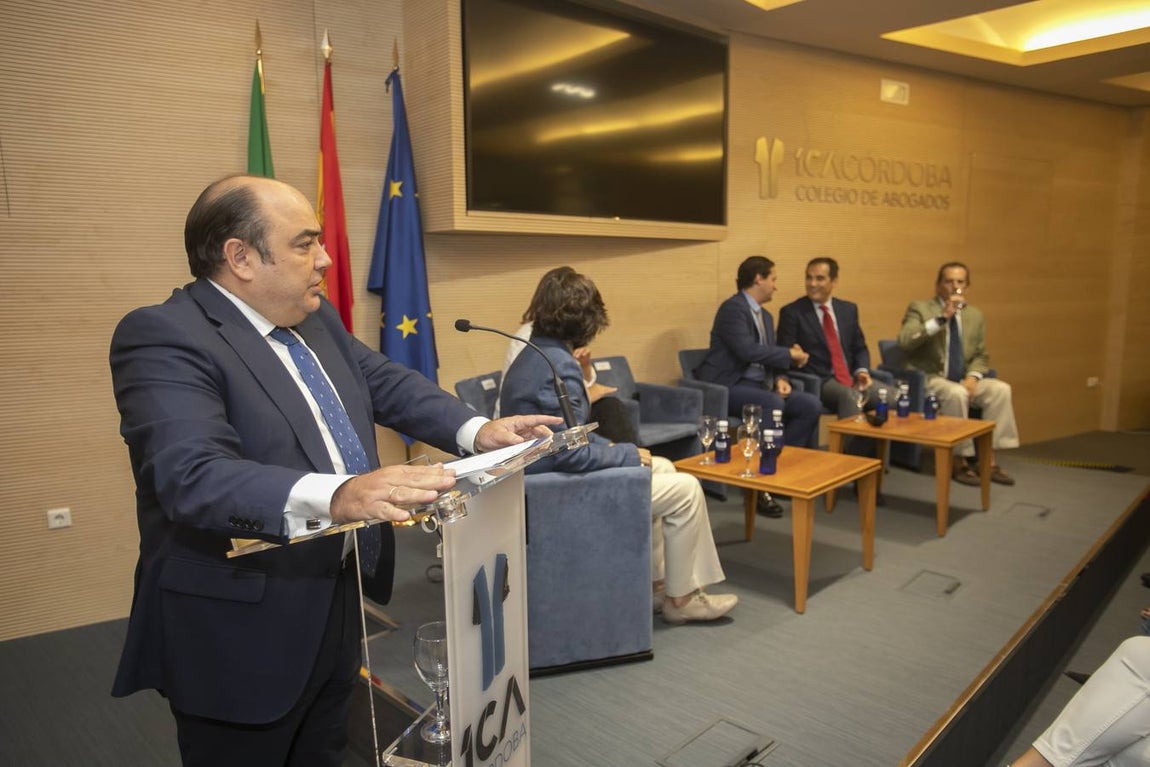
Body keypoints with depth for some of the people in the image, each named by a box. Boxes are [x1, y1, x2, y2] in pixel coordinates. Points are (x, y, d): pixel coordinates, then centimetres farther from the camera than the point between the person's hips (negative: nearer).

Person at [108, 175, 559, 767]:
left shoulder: (315, 319, 5)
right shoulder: (163, 337, -21)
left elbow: (388, 383, 7)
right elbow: (192, 474, -33)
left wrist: (477, 430, -9)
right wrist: (335, 496, -48)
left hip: (335, 601, 8)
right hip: (239, 631, -7)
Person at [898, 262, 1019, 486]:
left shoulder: (975, 315, 12)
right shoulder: (919, 308, -4)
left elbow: (981, 356, 15)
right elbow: (905, 341, -22)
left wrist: (973, 377, -8)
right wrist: (941, 318, -27)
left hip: (962, 380, 6)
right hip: (929, 379, -5)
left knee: (1000, 389, -20)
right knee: (956, 394, -34)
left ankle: (989, 459, -15)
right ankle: (960, 462, -21)